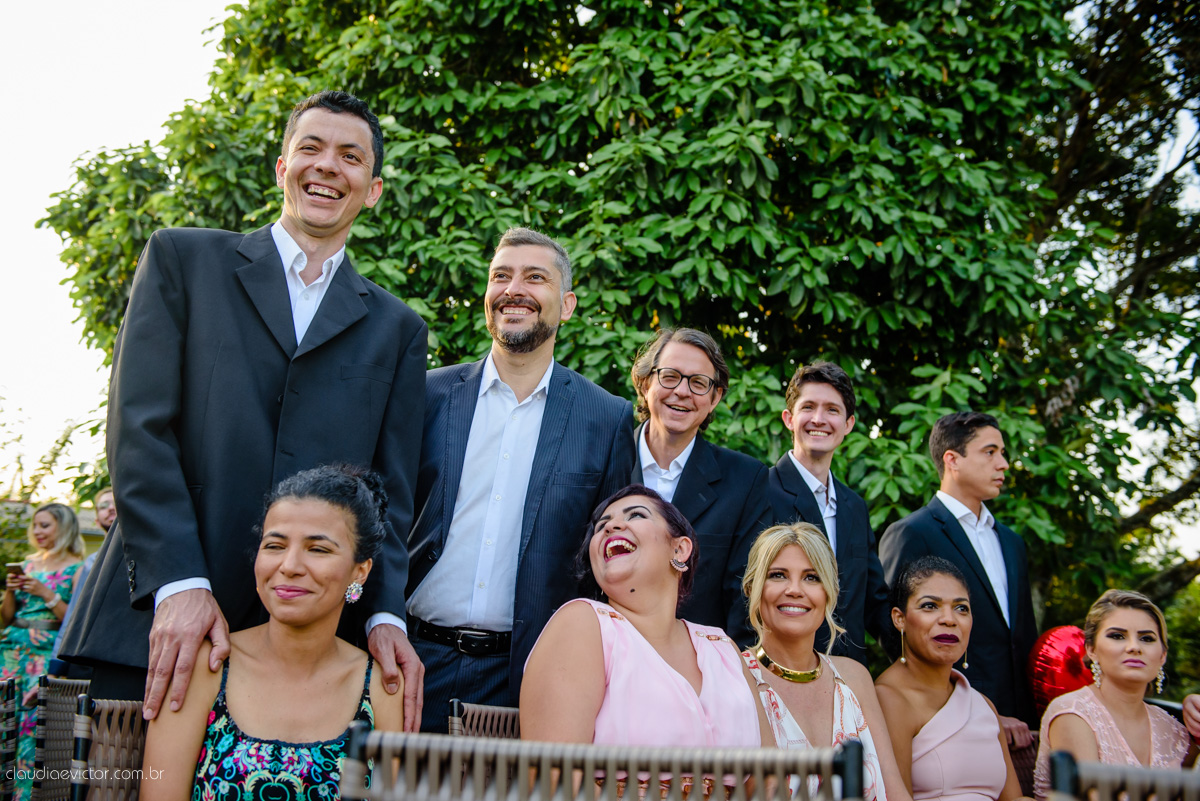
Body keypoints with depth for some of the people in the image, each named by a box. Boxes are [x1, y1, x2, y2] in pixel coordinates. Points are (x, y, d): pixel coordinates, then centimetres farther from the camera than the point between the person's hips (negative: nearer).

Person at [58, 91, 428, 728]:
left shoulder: (396, 329, 16)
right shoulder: (182, 259, 11)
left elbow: (390, 491, 10)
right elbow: (138, 428, -1)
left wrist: (384, 615, -8)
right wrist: (178, 583, -13)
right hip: (156, 622, -1)